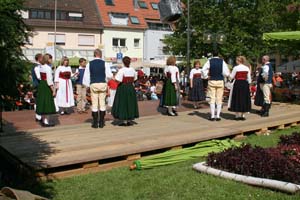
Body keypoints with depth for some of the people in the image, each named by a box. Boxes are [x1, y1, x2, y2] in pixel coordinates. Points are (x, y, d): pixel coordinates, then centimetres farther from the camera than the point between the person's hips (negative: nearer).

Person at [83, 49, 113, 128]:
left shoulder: (89, 64, 2)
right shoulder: (105, 63, -2)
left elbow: (86, 76, 4)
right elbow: (109, 75, -3)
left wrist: (87, 85, 15)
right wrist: (106, 79, 19)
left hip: (93, 84, 0)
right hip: (103, 84, 0)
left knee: (94, 104, 5)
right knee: (102, 103, 6)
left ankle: (95, 123, 6)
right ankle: (101, 122, 9)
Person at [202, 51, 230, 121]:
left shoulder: (209, 61, 0)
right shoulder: (222, 61, -1)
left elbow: (204, 70, -11)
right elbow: (226, 73, -7)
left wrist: (207, 76, 2)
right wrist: (223, 76, 11)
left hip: (211, 81, 0)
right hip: (220, 81, 0)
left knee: (212, 99, 3)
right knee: (219, 99, 5)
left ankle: (212, 116, 3)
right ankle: (218, 116, 5)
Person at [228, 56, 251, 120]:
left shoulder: (236, 68, -9)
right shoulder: (247, 68, 4)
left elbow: (231, 77, -3)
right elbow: (249, 78, 6)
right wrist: (248, 85, 15)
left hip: (237, 84, -3)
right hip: (245, 84, 4)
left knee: (237, 99, 5)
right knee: (244, 99, 10)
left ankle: (237, 115, 6)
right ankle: (242, 115, 12)